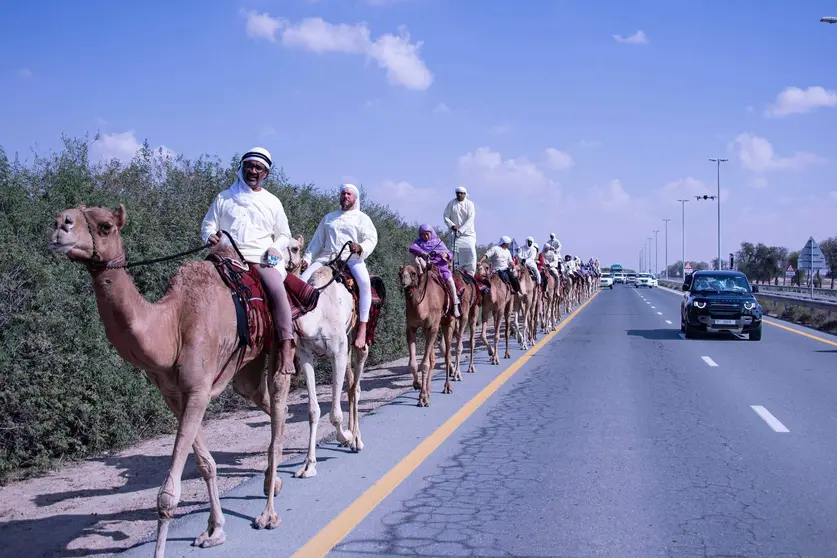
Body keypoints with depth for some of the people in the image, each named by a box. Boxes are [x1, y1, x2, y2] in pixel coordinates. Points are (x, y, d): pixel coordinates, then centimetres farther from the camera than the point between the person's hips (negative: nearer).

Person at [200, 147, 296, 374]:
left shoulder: (272, 203, 16)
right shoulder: (223, 198, 16)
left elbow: (284, 235, 22)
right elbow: (207, 225, 19)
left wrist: (276, 249, 1)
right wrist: (210, 235, -5)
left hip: (262, 260, -2)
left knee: (278, 289, -30)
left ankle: (287, 351, -32)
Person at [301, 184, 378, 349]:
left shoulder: (362, 218, 14)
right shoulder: (329, 217, 25)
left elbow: (371, 239, 0)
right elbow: (317, 241, 22)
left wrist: (360, 247, -22)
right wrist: (307, 258, 7)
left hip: (352, 258, -4)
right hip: (326, 257, 4)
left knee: (364, 281, -35)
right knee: (304, 278, -21)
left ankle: (362, 328, -35)